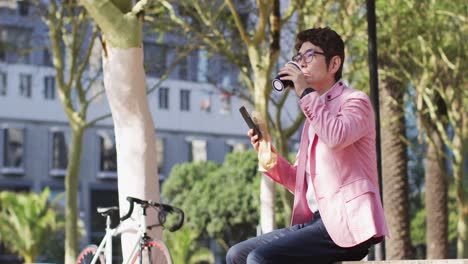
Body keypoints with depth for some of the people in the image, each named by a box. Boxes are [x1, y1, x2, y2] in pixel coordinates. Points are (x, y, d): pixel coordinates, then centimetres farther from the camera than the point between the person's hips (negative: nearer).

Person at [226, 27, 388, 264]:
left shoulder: (355, 101, -1)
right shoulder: (314, 110, 24)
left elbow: (337, 137, -26)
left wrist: (306, 93, -15)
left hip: (345, 224, -9)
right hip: (314, 221, 9)